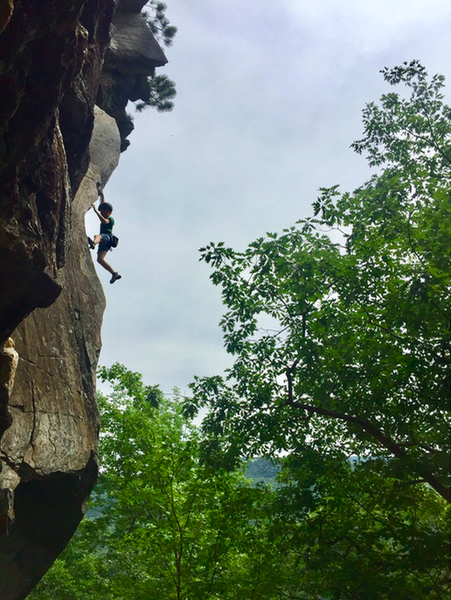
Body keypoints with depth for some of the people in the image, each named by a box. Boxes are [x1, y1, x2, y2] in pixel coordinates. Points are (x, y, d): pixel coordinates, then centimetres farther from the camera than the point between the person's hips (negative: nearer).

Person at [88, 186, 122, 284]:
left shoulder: (110, 219, 8)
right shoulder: (105, 218, 32)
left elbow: (104, 221, -16)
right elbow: (103, 204, 37)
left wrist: (96, 211, -19)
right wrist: (102, 194, 36)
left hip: (107, 237, -9)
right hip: (103, 242, 9)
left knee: (97, 236, -41)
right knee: (100, 259, -6)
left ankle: (93, 243, -80)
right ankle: (114, 273, -9)